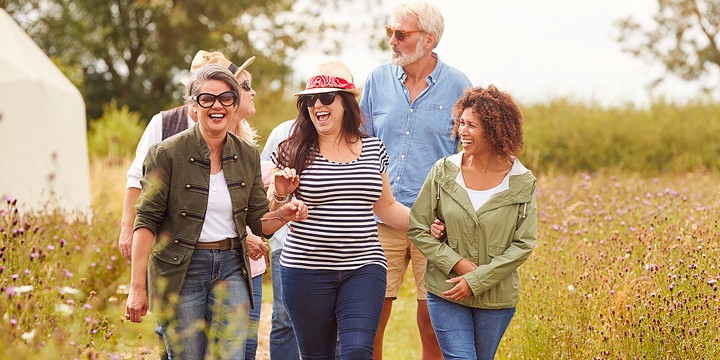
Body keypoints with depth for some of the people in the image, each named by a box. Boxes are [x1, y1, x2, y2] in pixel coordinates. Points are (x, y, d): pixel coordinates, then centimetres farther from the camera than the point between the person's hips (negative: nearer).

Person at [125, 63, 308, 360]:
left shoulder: (248, 156, 6)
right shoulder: (167, 154, -7)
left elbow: (259, 222, 10)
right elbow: (146, 221, -8)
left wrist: (284, 213, -13)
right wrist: (137, 287, -12)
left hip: (231, 268, 3)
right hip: (181, 270, -3)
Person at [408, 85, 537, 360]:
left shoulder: (521, 183, -6)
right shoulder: (444, 172, -5)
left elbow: (523, 244, -7)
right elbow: (417, 228, -2)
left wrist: (477, 280, -14)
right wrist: (456, 263, -13)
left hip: (496, 295, 1)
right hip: (446, 292, -1)